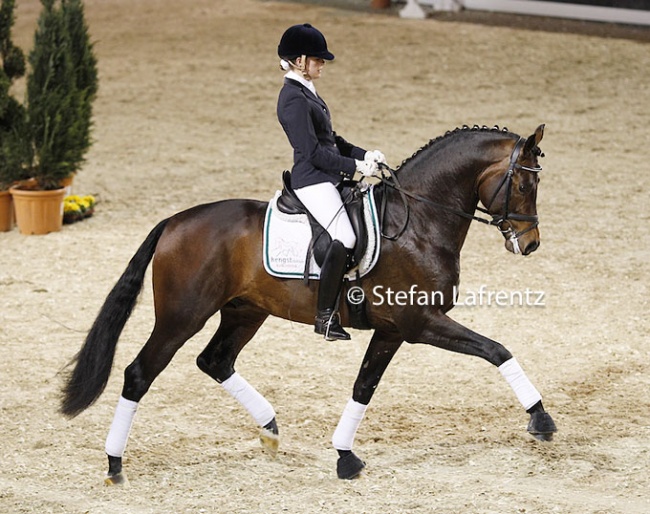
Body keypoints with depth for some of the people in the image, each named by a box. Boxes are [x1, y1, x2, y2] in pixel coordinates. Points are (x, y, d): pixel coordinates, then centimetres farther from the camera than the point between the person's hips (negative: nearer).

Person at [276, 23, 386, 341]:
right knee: (345, 237, -24)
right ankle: (325, 315, -21)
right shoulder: (294, 99, -15)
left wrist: (364, 155, 8)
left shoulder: (306, 93, 16)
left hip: (327, 179, 11)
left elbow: (330, 140, 21)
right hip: (312, 181, -11)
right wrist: (355, 167, -16)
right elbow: (313, 152, -19)